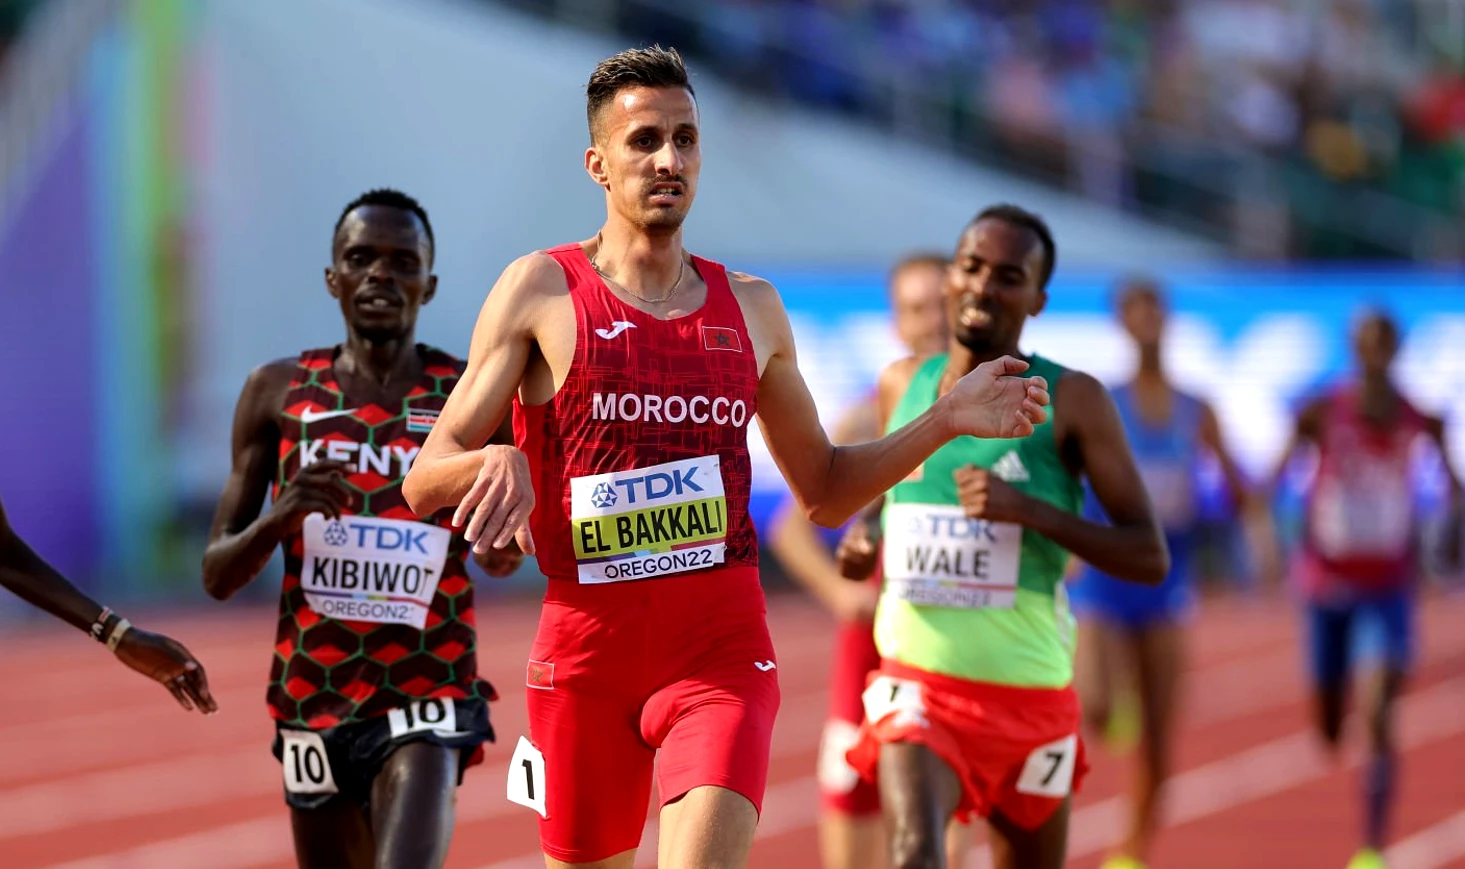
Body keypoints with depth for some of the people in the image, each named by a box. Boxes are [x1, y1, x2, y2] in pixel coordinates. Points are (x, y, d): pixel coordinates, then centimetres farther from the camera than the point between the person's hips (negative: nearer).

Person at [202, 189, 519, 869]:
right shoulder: (279, 393, 2)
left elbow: (501, 559, 8)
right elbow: (218, 576, 3)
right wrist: (280, 517, -18)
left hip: (427, 698, -3)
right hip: (313, 698, 3)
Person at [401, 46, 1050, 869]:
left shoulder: (751, 309, 11)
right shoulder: (541, 291, 1)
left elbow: (824, 489, 21)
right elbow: (425, 482, -1)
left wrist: (947, 421, 8)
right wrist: (498, 461, -24)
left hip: (722, 644, 1)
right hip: (586, 646, -1)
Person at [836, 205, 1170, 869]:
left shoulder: (1072, 401, -5)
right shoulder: (901, 385, 6)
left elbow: (1150, 558, -8)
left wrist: (1033, 511, -22)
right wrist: (862, 541, 1)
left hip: (1029, 694, 0)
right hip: (918, 683, 1)